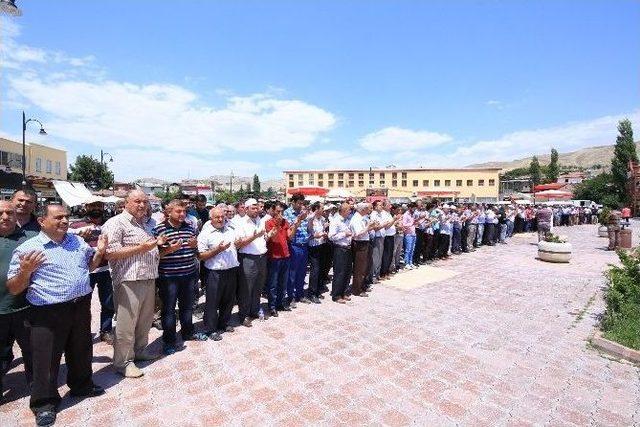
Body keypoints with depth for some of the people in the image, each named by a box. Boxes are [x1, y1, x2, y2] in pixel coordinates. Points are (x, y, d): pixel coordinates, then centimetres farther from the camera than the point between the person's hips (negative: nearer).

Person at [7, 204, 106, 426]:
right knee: (45, 359, 8)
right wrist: (25, 271, -26)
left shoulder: (77, 241, 5)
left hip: (81, 307, 5)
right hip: (48, 313, -5)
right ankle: (44, 403, 30)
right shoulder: (27, 249, -10)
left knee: (81, 351, 21)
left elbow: (89, 266, 19)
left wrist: (99, 251, 1)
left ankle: (81, 386, 43)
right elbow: (13, 289, -7)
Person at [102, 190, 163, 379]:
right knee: (126, 324, 3)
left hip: (149, 279, 8)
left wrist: (157, 242, 8)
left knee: (145, 321, 18)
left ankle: (139, 350, 35)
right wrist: (140, 248, -21)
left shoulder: (143, 223, 17)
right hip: (129, 281, -8)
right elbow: (110, 253, -18)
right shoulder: (116, 223, -9)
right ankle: (123, 362, 18)